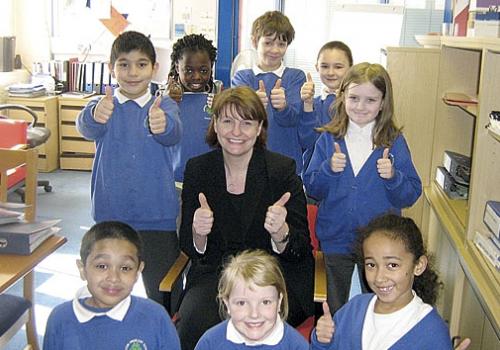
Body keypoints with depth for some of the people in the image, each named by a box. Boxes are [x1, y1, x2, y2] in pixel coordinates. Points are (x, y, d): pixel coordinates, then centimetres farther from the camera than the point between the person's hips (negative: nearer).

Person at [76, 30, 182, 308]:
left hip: (157, 215, -1)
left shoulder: (164, 106, 0)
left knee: (164, 293, 3)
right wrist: (95, 116, -47)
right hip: (110, 215, 1)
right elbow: (86, 128, -22)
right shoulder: (102, 106, 1)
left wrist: (161, 125, -48)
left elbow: (173, 134, -23)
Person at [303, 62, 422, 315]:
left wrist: (392, 176, -24)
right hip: (336, 238, 1)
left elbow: (410, 195, -6)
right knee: (335, 311, 18)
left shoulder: (394, 142, -6)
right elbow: (312, 190, -3)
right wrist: (328, 170, -21)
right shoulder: (329, 139, -3)